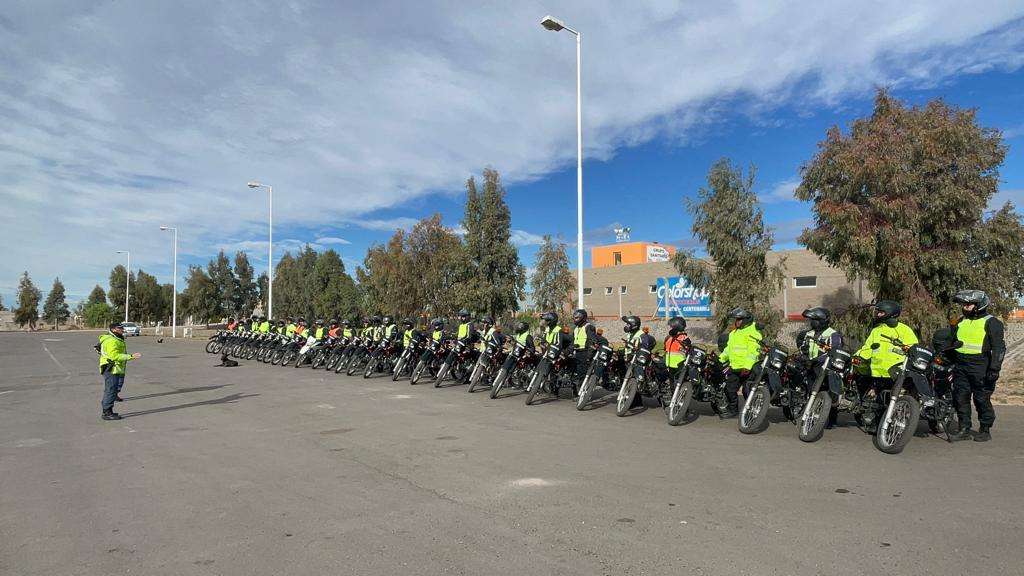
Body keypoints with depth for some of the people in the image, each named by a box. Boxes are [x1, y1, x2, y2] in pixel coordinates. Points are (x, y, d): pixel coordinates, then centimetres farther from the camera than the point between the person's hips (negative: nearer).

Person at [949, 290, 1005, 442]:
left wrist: (994, 369, -17)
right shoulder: (961, 321, 16)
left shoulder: (991, 322, -4)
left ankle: (985, 430, 12)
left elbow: (999, 347, -10)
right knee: (960, 399, 6)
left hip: (980, 367, -6)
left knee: (982, 400, 0)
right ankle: (964, 429, 14)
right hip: (960, 366, 6)